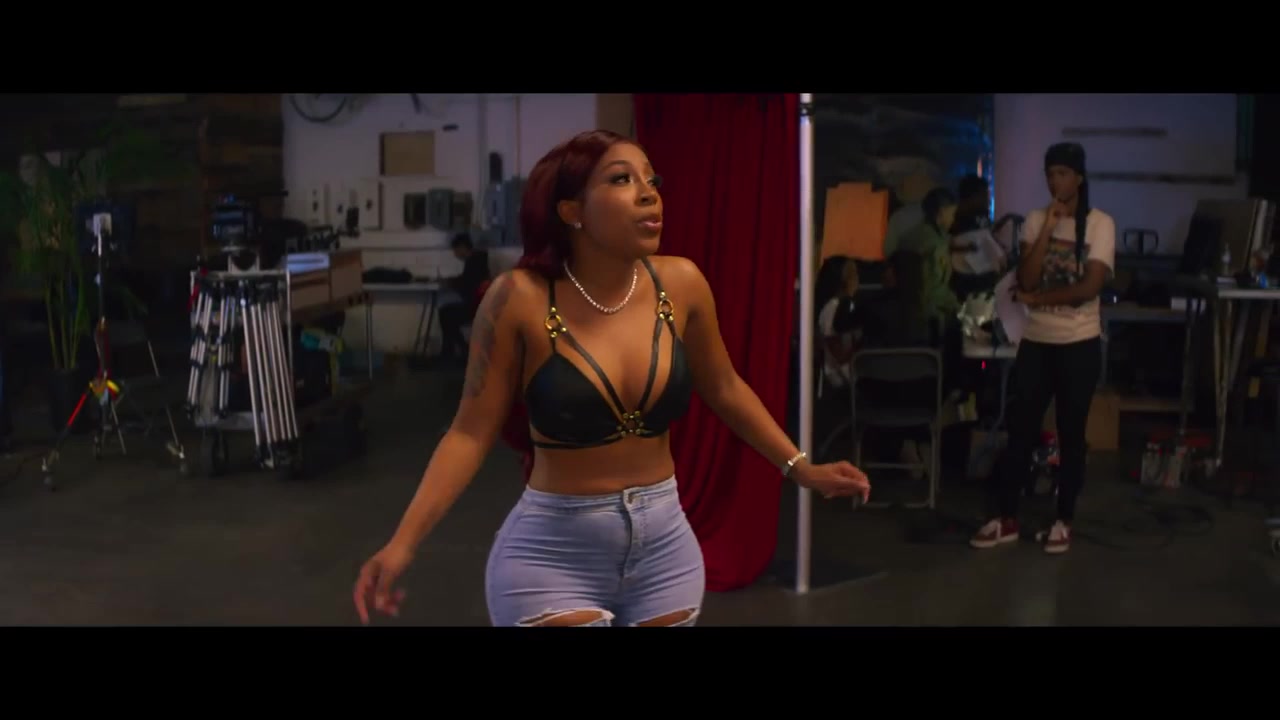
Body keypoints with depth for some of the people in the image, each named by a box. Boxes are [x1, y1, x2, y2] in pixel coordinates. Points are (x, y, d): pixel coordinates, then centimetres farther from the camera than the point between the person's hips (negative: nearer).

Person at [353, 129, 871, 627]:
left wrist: (801, 468, 12)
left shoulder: (680, 284, -6)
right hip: (554, 554, -4)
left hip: (665, 546, 4)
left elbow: (724, 390, 10)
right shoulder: (521, 298, -16)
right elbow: (472, 433, -10)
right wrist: (402, 543, -17)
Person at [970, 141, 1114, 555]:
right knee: (1020, 430, 5)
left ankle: (1063, 521, 18)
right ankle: (1005, 518, 13)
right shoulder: (1035, 221, 4)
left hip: (1079, 345, -3)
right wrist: (1048, 229, -14)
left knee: (1071, 434, 6)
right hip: (1036, 342, 3)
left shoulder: (1100, 224, -6)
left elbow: (1090, 287, -15)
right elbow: (1026, 280, -9)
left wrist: (1037, 299, -9)